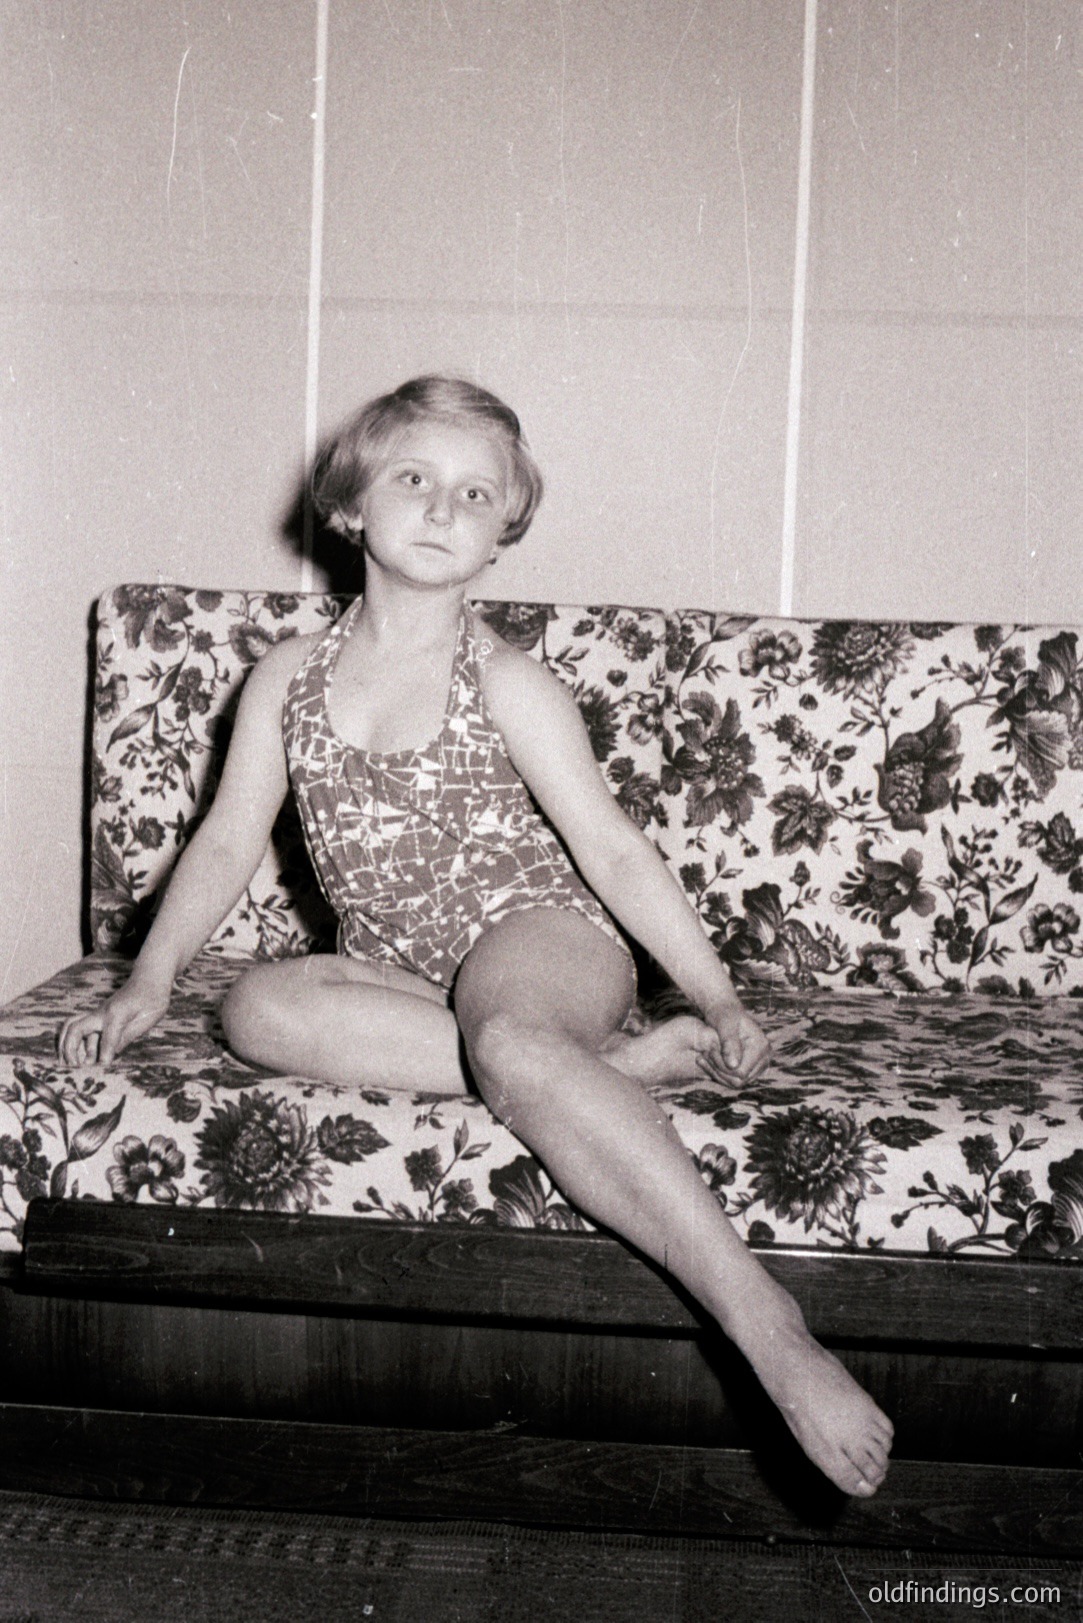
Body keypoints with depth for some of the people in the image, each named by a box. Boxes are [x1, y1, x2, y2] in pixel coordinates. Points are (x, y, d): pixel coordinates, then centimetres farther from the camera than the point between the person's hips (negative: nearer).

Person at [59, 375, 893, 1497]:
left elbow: (612, 850, -5)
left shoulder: (508, 686, -3)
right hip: (402, 973, 4)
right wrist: (151, 977, -3)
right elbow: (228, 840, 10)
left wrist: (716, 998, -10)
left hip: (540, 936, -4)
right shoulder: (287, 679, 9)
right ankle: (616, 1065, -27)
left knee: (509, 1040, -39)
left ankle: (765, 1323, -43)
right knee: (260, 1006, -28)